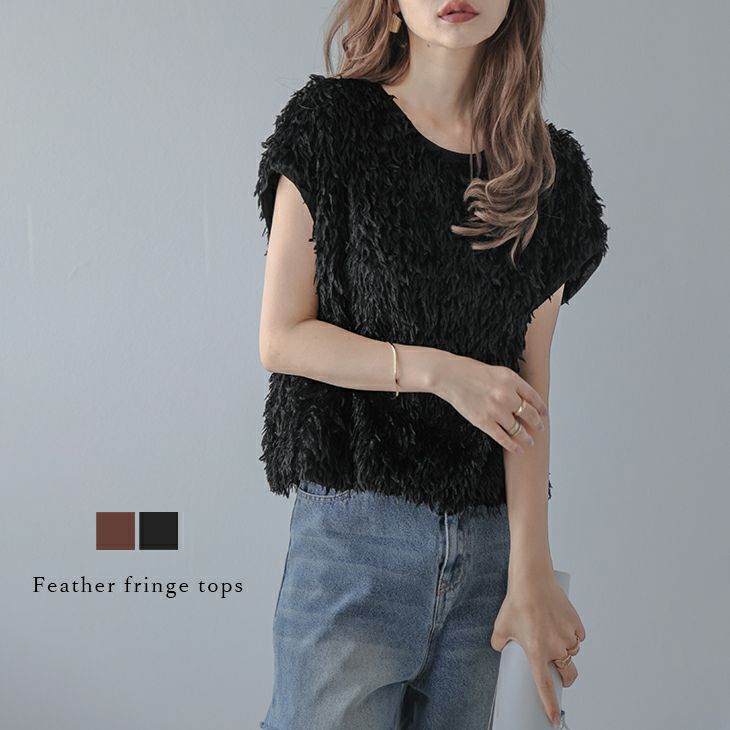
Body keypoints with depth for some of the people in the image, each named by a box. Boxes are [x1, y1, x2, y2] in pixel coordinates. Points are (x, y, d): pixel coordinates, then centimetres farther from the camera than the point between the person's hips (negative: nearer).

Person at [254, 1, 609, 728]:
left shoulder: (551, 171, 5)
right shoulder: (334, 123, -2)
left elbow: (528, 387, -1)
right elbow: (280, 338, -4)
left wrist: (529, 571, -7)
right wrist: (441, 371, -14)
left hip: (487, 532, 3)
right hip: (355, 522, -3)